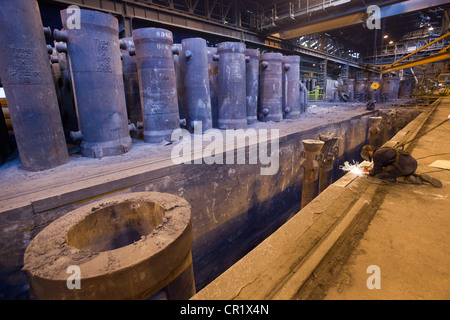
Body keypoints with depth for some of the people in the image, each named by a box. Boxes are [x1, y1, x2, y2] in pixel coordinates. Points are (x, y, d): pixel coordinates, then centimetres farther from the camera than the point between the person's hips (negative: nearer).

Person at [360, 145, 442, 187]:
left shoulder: (376, 155, -3)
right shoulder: (383, 149, 25)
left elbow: (377, 170, 5)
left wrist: (370, 173, 24)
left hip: (403, 165, -9)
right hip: (413, 161, 9)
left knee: (380, 175, -3)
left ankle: (407, 179, -9)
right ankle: (420, 177, 11)